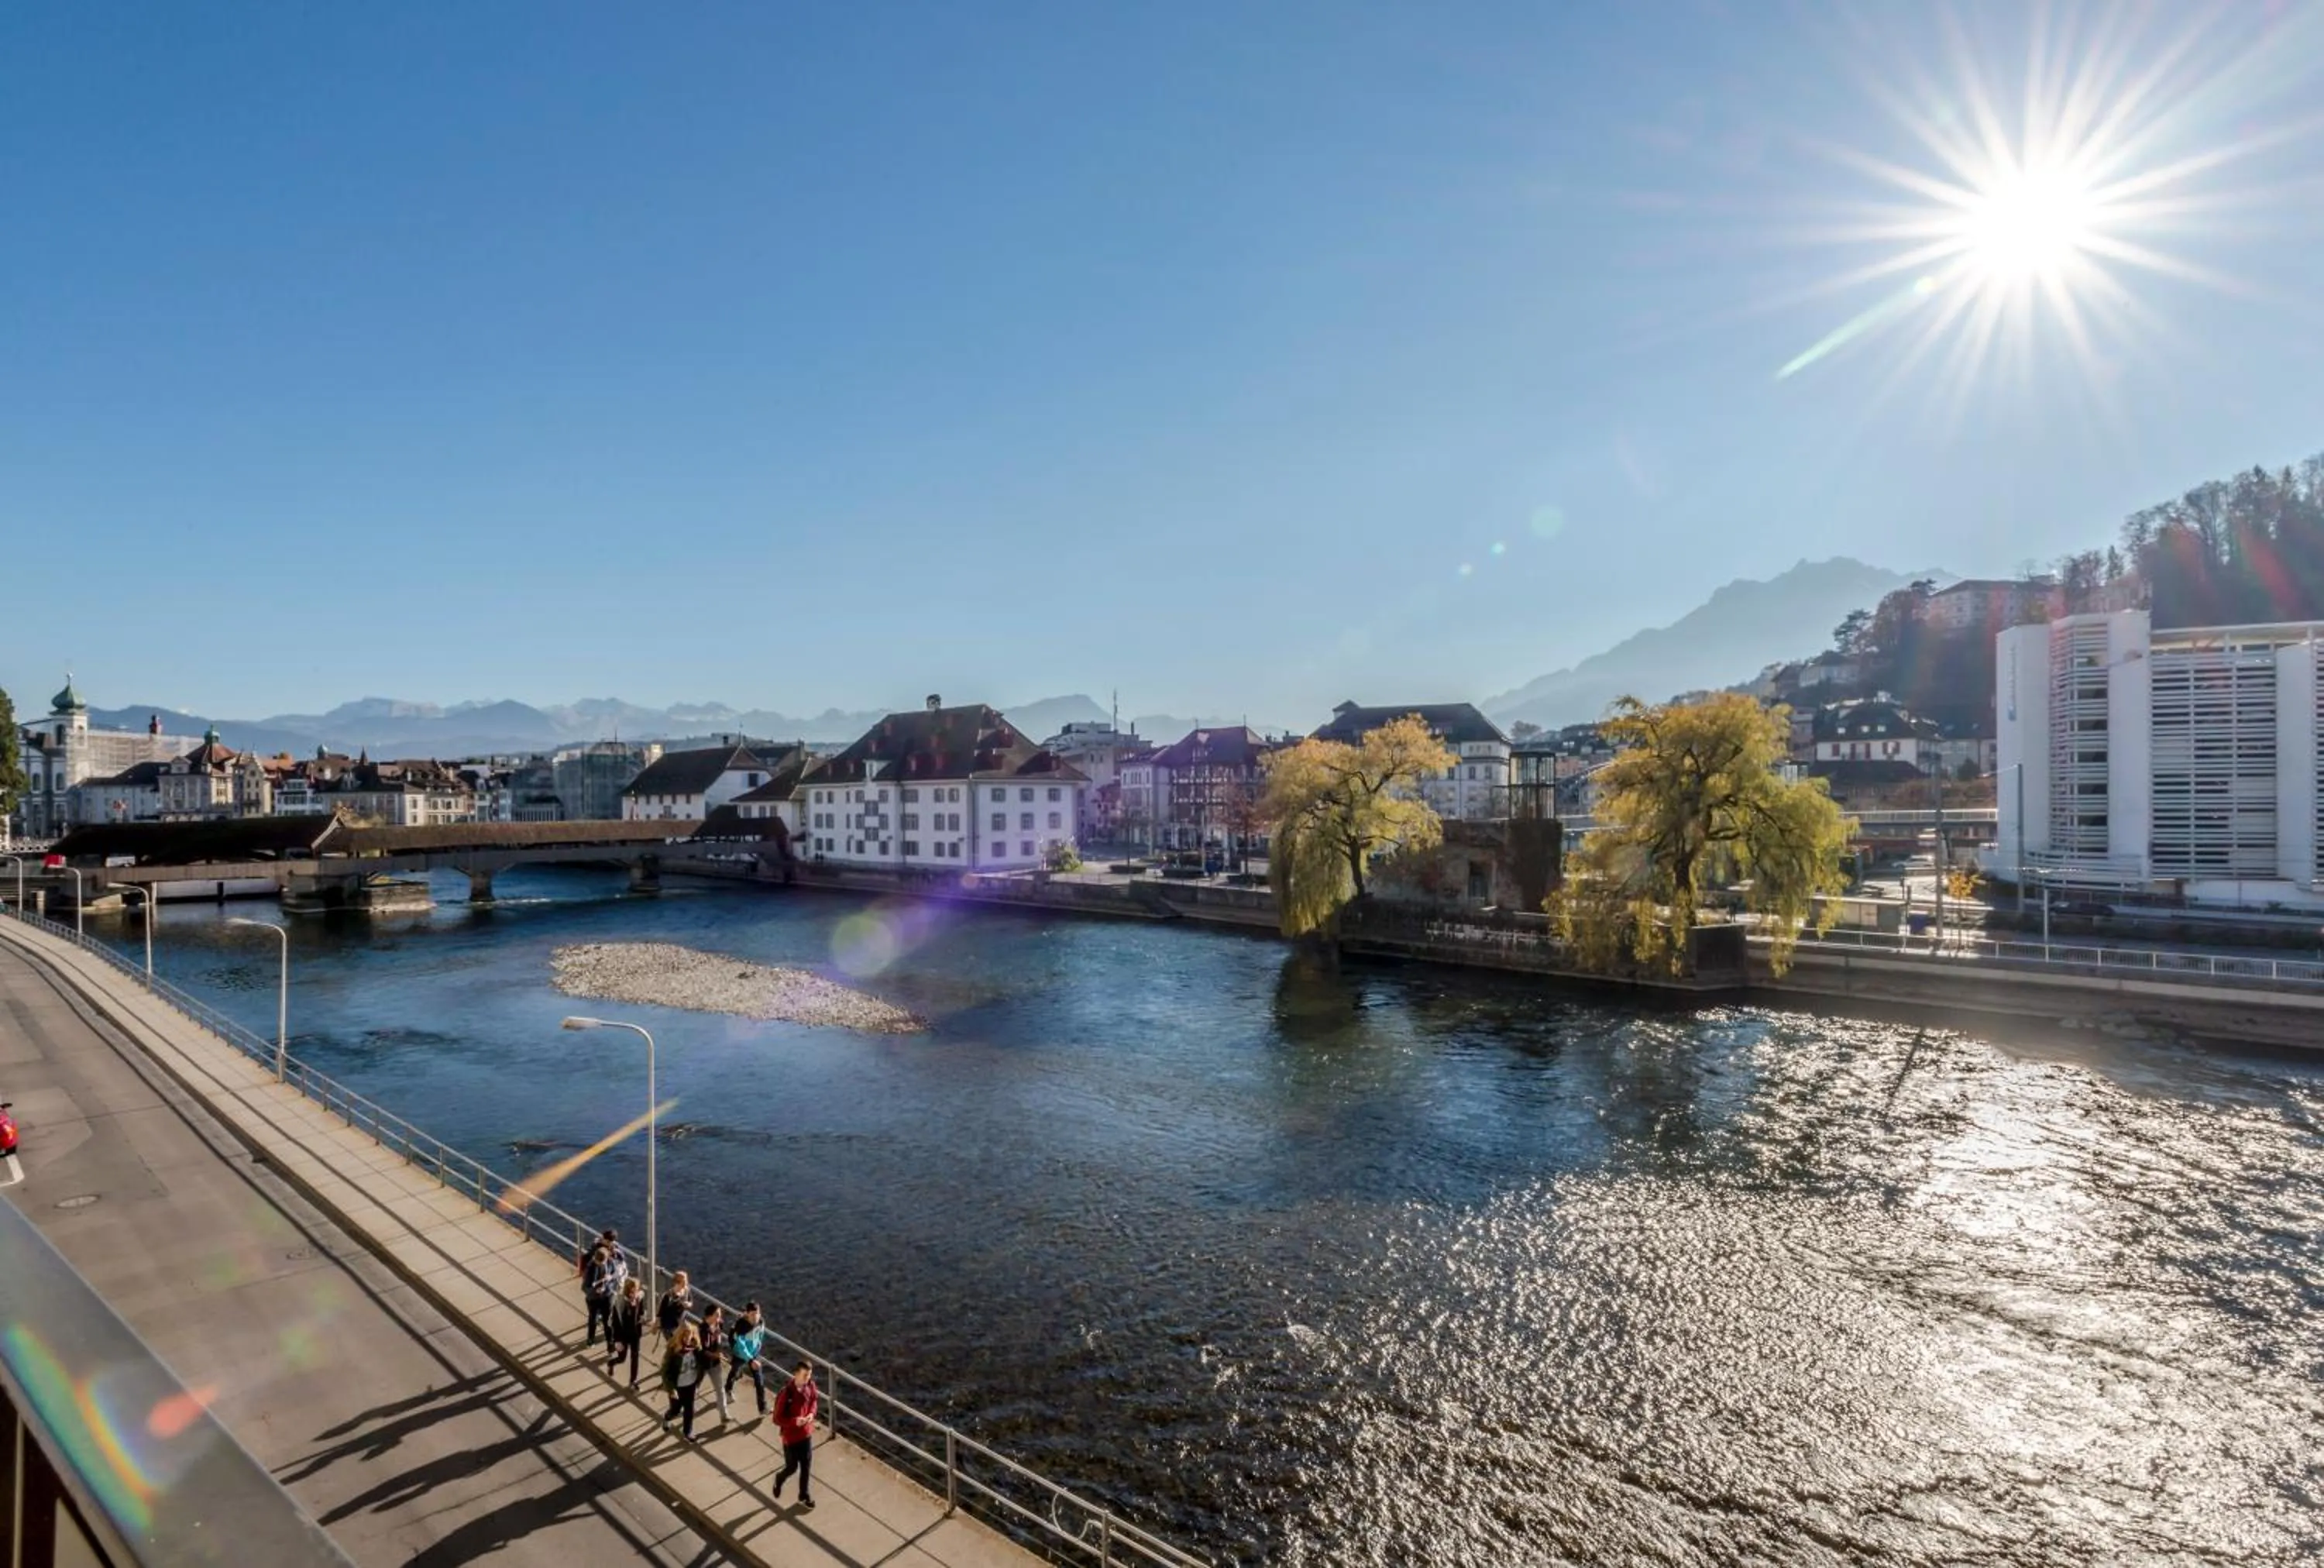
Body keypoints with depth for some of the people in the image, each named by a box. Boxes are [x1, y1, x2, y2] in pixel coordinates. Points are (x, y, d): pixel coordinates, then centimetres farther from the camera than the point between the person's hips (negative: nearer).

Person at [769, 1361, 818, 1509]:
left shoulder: (811, 1386, -13)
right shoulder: (786, 1393, -29)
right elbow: (777, 1418, -20)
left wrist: (812, 1414, -12)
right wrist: (795, 1421, -30)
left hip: (807, 1433, 5)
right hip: (791, 1436, -5)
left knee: (807, 1467, 17)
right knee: (792, 1467, 15)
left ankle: (804, 1496, 38)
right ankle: (779, 1479, 49)